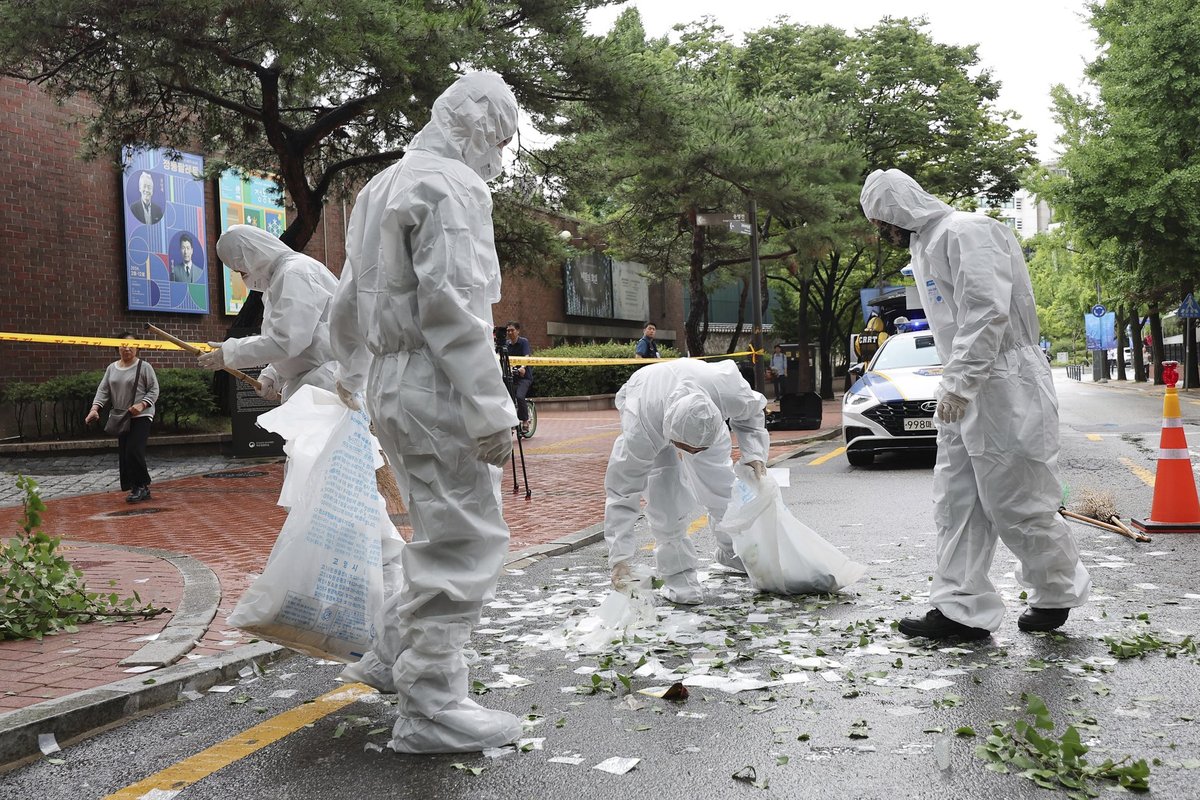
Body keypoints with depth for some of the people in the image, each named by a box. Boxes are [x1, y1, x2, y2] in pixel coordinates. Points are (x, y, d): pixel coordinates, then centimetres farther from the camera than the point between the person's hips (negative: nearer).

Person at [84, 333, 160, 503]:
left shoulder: (144, 367, -4)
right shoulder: (111, 368, 12)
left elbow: (154, 390, -6)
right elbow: (103, 390, 6)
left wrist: (142, 404, -22)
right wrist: (95, 408, -10)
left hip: (140, 417, -6)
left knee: (134, 451, -17)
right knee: (123, 455, 6)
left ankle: (141, 486, -3)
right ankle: (140, 489, 14)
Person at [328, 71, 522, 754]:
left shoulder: (384, 186, 20)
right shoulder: (452, 186, -10)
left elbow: (349, 298, 27)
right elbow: (453, 307, -21)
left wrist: (351, 375, 40)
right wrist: (493, 409, -21)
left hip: (393, 383, 10)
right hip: (438, 386, -10)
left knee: (448, 530, 21)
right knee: (464, 542, -3)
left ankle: (395, 657, 29)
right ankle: (430, 709, 3)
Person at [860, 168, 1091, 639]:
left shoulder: (966, 232, -12)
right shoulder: (925, 246, 19)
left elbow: (988, 312, -22)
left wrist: (959, 383, -24)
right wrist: (953, 385, 14)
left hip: (1005, 388, -10)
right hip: (965, 392, 10)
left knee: (1014, 503, -1)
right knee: (956, 503, 6)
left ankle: (1058, 593, 21)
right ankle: (961, 610, 10)